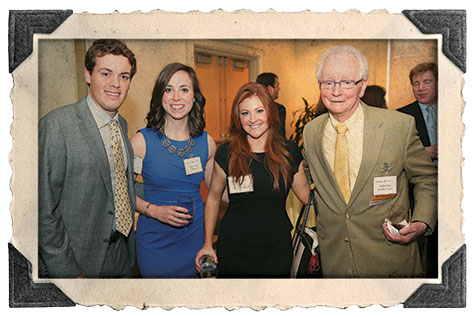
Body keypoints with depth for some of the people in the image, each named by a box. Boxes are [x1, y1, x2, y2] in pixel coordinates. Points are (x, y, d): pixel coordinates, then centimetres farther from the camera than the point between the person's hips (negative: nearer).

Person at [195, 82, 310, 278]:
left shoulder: (288, 152, -3)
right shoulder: (227, 154, -6)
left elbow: (305, 194, 9)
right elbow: (213, 198, 5)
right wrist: (208, 244, 4)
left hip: (277, 250, 1)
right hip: (233, 251, 0)